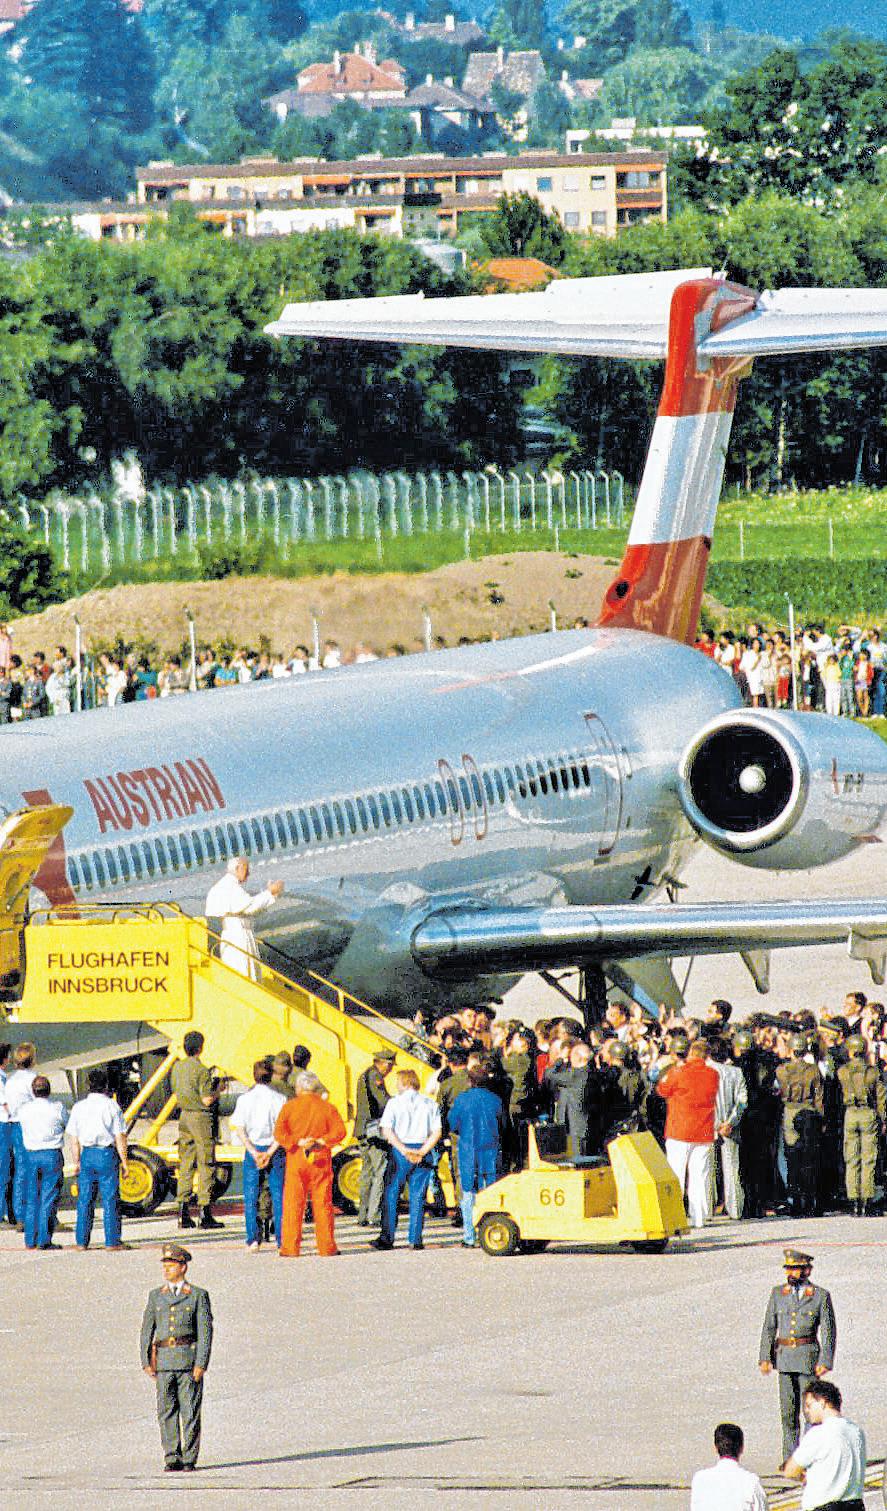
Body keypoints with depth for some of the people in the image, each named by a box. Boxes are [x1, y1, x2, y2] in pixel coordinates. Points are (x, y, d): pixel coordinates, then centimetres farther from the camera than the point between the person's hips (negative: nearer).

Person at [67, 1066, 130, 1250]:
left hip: (87, 1154, 3)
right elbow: (120, 1137, -6)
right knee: (110, 1199, 1)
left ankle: (82, 1241, 9)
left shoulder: (79, 1107, 4)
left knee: (85, 1200, 8)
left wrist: (77, 1161, 14)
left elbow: (74, 1138, 7)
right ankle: (112, 1240, 2)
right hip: (107, 1153, -3)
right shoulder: (111, 1106, -5)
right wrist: (124, 1161, 0)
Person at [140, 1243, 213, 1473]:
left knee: (190, 1411, -1)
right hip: (163, 1362, 3)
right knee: (166, 1411, 1)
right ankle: (172, 1457, 6)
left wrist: (201, 1364, -9)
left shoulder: (198, 1296, 2)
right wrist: (146, 1362, 2)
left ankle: (189, 1459, 4)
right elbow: (147, 1330, 11)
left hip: (189, 1359, -3)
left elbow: (205, 1331, -2)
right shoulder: (156, 1296, 12)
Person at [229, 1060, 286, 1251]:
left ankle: (253, 1238, -1)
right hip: (274, 1149, 0)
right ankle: (281, 1240, 2)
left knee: (251, 1196, 6)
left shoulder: (245, 1098, -3)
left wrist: (254, 1152, -9)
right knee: (278, 1194, 5)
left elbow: (239, 1129, -7)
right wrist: (269, 1153, -9)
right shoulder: (279, 1099, -3)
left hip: (253, 1149, 0)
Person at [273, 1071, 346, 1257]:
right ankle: (326, 1246, 7)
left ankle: (290, 1247, -1)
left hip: (296, 1160, -1)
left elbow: (279, 1133, -9)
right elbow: (339, 1131, -6)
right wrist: (321, 1141, -9)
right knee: (322, 1204, 6)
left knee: (293, 1204, 2)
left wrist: (298, 1142, -11)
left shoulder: (290, 1107, 0)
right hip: (321, 1161, 1)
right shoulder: (327, 1107, 3)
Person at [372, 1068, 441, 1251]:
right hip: (422, 1151, 3)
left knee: (391, 1195, 4)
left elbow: (387, 1130, -11)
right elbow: (437, 1132, 1)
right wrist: (422, 1152, -7)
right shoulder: (430, 1104, 8)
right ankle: (416, 1239, 3)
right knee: (417, 1197, 6)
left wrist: (404, 1150, -17)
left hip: (399, 1151, -3)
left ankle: (387, 1238, 2)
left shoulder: (395, 1103, 0)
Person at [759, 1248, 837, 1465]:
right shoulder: (778, 1294, 8)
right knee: (788, 1411, 5)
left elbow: (829, 1331, -2)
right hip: (784, 1357, 3)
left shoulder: (820, 1296, -1)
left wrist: (825, 1361, -10)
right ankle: (790, 1457, 9)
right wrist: (765, 1357, 0)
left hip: (808, 1356, -3)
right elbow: (769, 1327, 9)